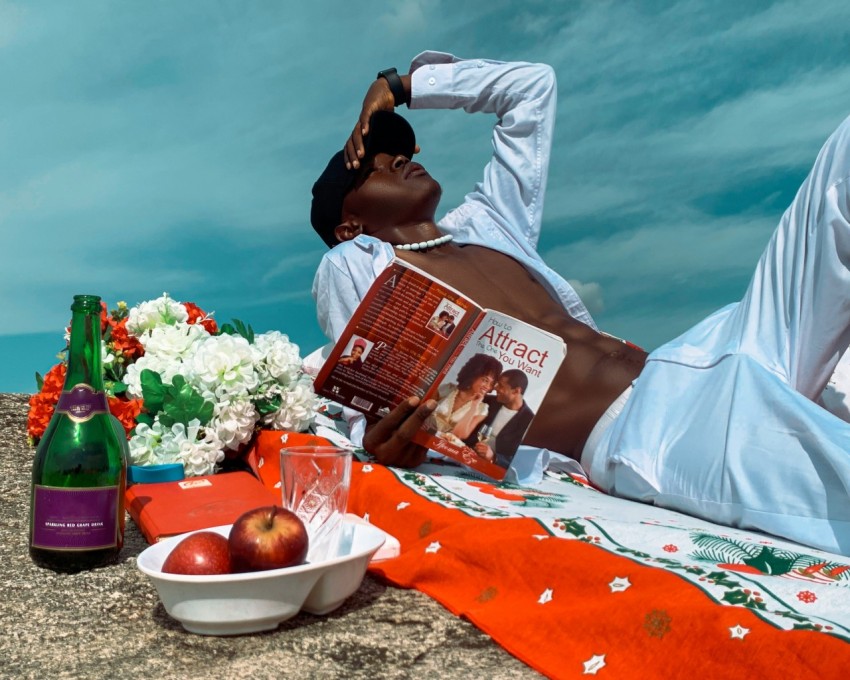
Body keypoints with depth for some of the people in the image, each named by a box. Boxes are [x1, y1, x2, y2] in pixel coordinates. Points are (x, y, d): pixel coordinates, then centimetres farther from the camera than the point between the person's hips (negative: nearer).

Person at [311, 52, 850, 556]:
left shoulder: (485, 224, 27)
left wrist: (402, 85, 34)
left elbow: (532, 84, 38)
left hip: (686, 364, 8)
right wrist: (383, 443, -21)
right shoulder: (352, 266, 12)